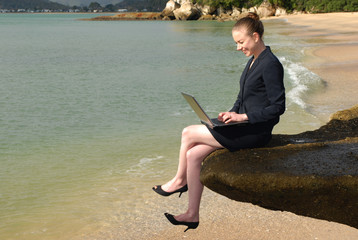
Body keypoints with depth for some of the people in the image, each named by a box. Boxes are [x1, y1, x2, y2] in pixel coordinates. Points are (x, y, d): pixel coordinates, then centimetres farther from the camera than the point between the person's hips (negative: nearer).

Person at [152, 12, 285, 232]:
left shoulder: (270, 65, -15)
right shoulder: (253, 61, 15)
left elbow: (278, 106, -19)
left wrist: (243, 116, -19)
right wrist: (232, 114, 4)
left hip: (255, 132, -9)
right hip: (244, 126, 9)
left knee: (189, 134, -9)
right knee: (193, 154, -5)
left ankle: (179, 181, 16)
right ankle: (192, 215, 0)